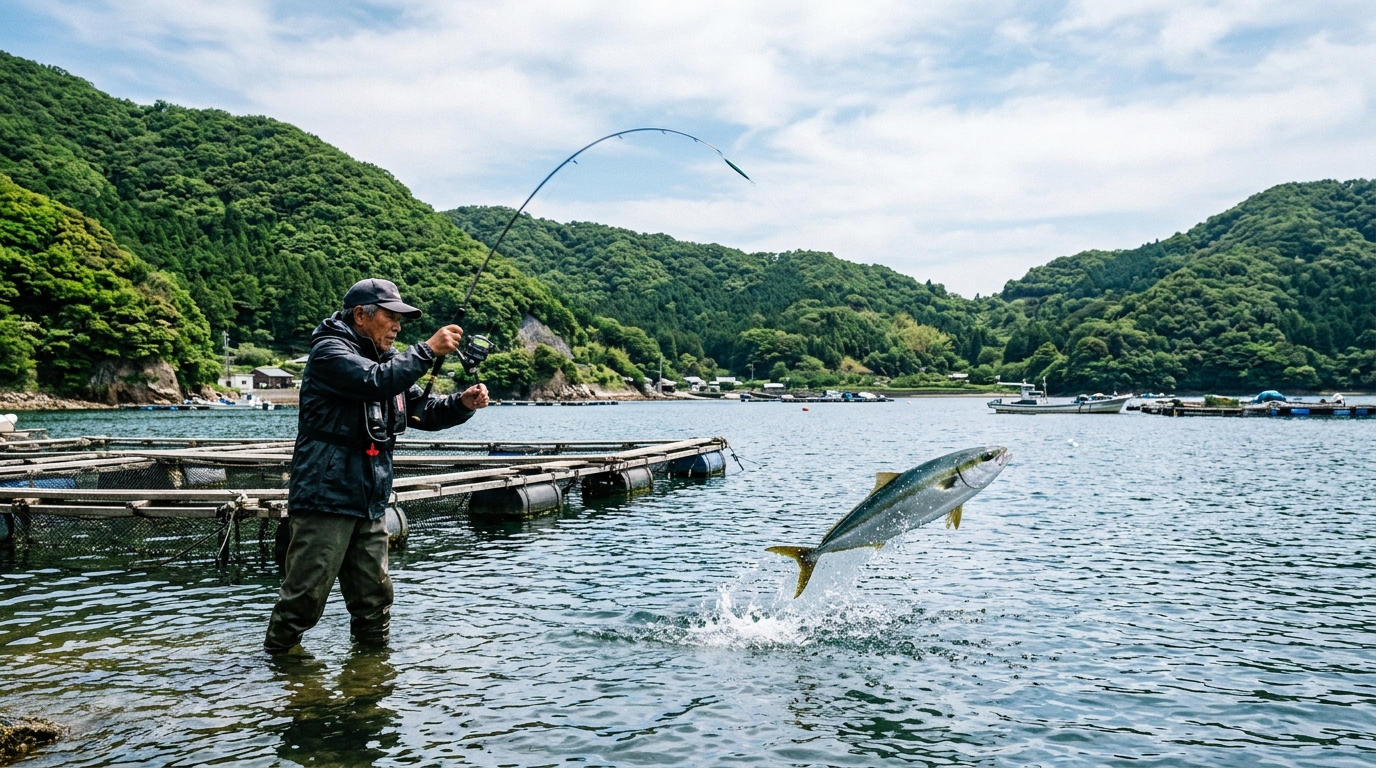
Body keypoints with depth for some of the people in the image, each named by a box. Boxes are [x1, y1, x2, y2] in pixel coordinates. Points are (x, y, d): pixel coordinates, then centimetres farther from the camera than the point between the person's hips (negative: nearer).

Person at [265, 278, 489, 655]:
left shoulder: (386, 358, 17)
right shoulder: (330, 352, -9)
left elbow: (423, 410, 14)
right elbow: (376, 381, -28)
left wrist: (463, 404, -4)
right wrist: (427, 350, -24)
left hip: (369, 503, 8)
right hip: (325, 497, -8)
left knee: (374, 594, 13)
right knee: (305, 594, -4)